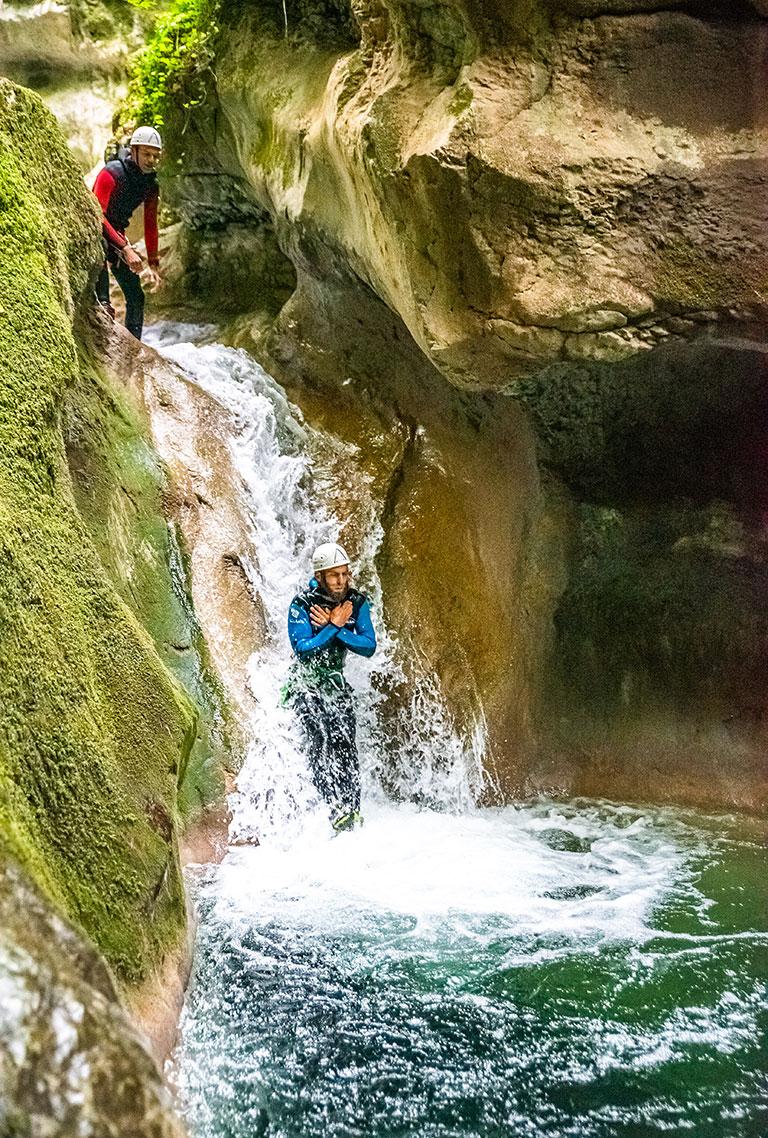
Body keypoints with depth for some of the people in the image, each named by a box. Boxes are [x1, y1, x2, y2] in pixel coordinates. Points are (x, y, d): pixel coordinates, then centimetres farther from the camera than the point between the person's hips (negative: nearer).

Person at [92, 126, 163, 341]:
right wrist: (125, 248, -34)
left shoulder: (151, 184, -1)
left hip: (117, 233, 6)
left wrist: (153, 263, 3)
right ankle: (103, 304, -38)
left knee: (136, 296, 1)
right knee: (101, 247, -40)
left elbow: (150, 225, 7)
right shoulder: (111, 174, -22)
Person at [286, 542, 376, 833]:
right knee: (318, 743, -19)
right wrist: (334, 626, -22)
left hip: (336, 682, 4)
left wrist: (333, 628, -19)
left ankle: (353, 810, -8)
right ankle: (336, 810, -27)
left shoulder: (357, 602, -3)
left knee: (344, 744, -9)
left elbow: (369, 646, -9)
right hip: (305, 683, -4)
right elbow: (302, 649, -21)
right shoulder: (301, 605, -15)